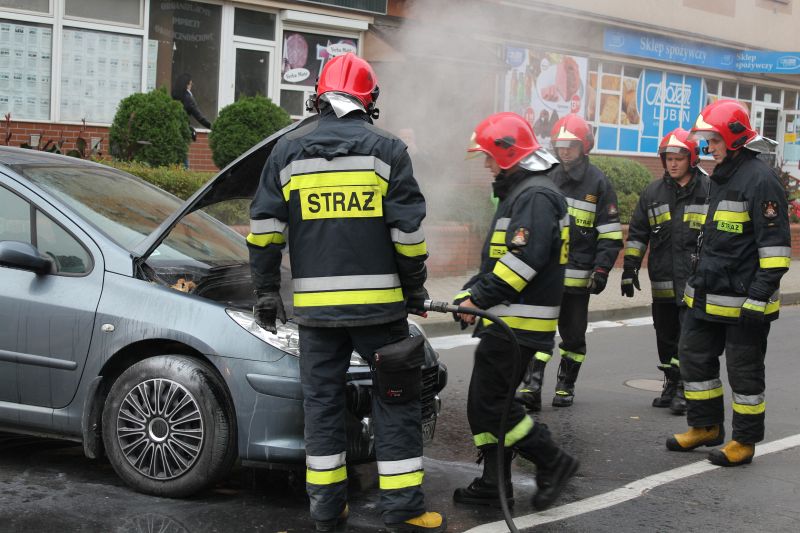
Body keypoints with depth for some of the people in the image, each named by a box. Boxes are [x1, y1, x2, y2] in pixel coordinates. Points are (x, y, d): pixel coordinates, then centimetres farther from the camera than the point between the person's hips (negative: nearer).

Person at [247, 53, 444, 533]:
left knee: (323, 400, 11)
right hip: (378, 301, -2)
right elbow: (409, 228, -5)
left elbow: (264, 227, 5)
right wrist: (415, 285, 7)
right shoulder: (386, 149, -2)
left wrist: (267, 291, 12)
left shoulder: (289, 150, 6)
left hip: (315, 304, 3)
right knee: (396, 401, 6)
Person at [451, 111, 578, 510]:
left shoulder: (536, 196, -14)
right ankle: (494, 485, 18)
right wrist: (468, 294, 12)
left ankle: (552, 463, 2)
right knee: (485, 402, 12)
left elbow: (524, 260, -25)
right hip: (506, 320, 11)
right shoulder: (518, 193, 20)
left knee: (489, 402, -9)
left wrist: (477, 298, -19)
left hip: (520, 323, -11)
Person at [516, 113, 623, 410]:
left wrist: (602, 269, -10)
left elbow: (610, 233, -2)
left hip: (578, 275, -2)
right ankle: (532, 387, -13)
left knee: (573, 334, 10)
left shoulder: (598, 182, -1)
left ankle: (566, 386, 23)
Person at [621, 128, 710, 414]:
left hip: (696, 280, -4)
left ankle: (686, 389, -1)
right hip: (662, 281, 5)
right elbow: (637, 233, 14)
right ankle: (671, 384, 25)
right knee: (666, 336, 12)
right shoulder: (653, 192, 10)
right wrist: (629, 268, 8)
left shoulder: (708, 190, -1)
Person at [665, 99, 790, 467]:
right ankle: (705, 427, 29)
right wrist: (699, 282, 25)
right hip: (708, 295, 9)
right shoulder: (722, 176, 14)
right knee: (695, 357, 15)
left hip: (743, 301, -9)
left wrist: (759, 297, -21)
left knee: (744, 370, 3)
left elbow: (775, 245, -19)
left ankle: (745, 441, 15)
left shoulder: (760, 179, -16)